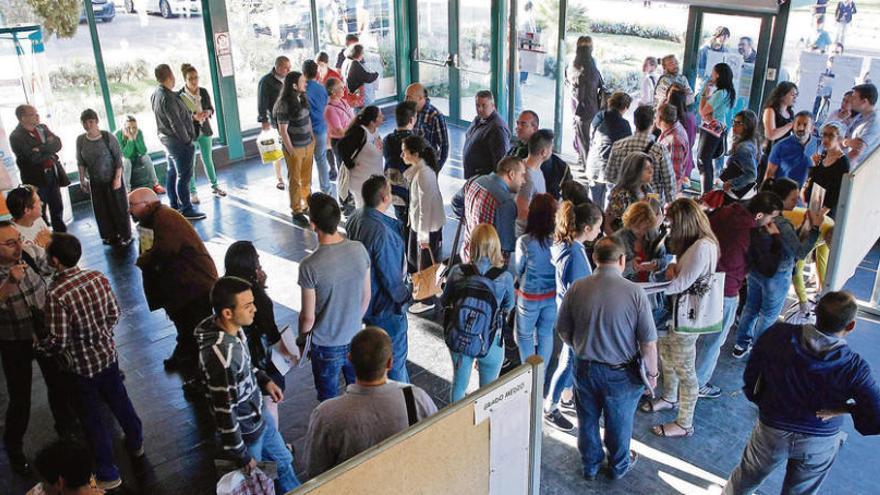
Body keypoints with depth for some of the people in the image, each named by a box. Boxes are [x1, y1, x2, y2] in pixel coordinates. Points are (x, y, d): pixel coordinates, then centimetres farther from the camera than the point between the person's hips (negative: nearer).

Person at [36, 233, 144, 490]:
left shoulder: (55, 294, -28)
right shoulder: (98, 277, -11)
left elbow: (58, 342, -22)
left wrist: (38, 344, -2)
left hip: (82, 365, -6)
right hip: (108, 354, 6)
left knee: (92, 419, 12)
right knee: (119, 400, 27)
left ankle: (108, 474, 26)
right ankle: (136, 443, 49)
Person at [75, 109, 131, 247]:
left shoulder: (108, 137, -14)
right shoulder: (80, 140, -3)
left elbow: (118, 158, -11)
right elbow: (80, 162, 6)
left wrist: (117, 178, -15)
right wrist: (82, 179, 4)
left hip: (112, 179, -4)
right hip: (95, 182, 4)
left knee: (118, 208, 4)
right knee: (102, 210, 10)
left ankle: (125, 236, 16)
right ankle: (110, 236, 24)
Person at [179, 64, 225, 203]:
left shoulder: (204, 92, 0)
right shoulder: (180, 95, -14)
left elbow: (211, 108, 9)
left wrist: (208, 112, -14)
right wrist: (193, 117, -27)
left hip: (205, 130, 4)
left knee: (208, 159, 17)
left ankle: (215, 185, 31)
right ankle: (192, 192, 13)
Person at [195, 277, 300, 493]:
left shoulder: (233, 328, -11)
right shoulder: (220, 354, -38)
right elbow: (224, 410, -29)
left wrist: (263, 380, -1)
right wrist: (241, 455, -18)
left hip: (258, 415, 8)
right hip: (244, 430, -8)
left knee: (283, 461, 28)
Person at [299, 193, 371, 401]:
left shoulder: (309, 266, -27)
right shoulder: (360, 249, -13)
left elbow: (308, 317, -17)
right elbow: (366, 296, 0)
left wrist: (302, 336, 5)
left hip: (326, 346, -4)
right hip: (356, 340, 4)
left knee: (329, 401, 18)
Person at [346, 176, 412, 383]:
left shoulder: (355, 218, -5)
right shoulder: (381, 232, -34)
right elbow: (390, 275, -26)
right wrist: (405, 294, -6)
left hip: (364, 299, 9)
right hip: (386, 305, -9)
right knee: (395, 358, 11)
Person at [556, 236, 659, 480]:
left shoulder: (577, 288, -14)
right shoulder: (634, 292, -21)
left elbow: (563, 331, -2)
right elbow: (649, 343, -16)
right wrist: (652, 373, 1)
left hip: (585, 368, 2)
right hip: (621, 373, -2)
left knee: (587, 420, 23)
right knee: (619, 423, 22)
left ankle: (590, 466, 43)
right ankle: (619, 466, 45)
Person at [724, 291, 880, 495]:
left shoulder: (777, 335, -22)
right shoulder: (854, 367, -26)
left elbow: (750, 378, -9)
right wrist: (847, 408, -9)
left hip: (771, 432, 0)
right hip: (820, 444, 0)